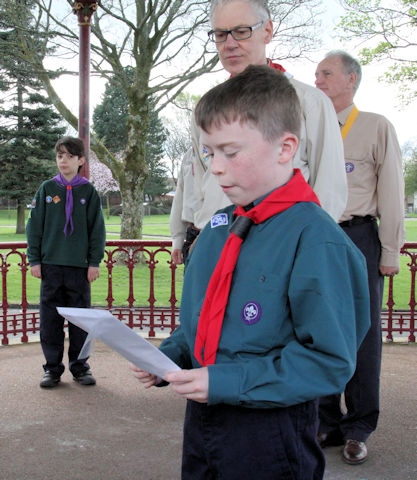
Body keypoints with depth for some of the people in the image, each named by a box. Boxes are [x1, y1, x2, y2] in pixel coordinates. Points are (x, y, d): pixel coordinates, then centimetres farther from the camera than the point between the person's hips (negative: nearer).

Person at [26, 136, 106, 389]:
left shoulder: (88, 191, 1)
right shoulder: (47, 189, 4)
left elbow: (97, 228, 2)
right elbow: (35, 225, 5)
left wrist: (95, 262, -3)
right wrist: (34, 259, 0)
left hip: (80, 265, -1)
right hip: (51, 264, 1)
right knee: (50, 319, 5)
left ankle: (80, 365, 19)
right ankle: (52, 367, 16)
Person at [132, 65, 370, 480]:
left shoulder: (315, 237, -19)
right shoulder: (219, 227, 4)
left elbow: (329, 360, -22)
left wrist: (225, 382, -24)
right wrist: (167, 357, -3)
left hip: (269, 435, -6)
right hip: (201, 418, 7)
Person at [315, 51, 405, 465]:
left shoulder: (377, 127, 3)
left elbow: (391, 193, 0)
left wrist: (390, 252, -5)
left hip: (358, 237, -4)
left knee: (361, 336, 1)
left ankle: (358, 431, 13)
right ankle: (327, 424, 20)